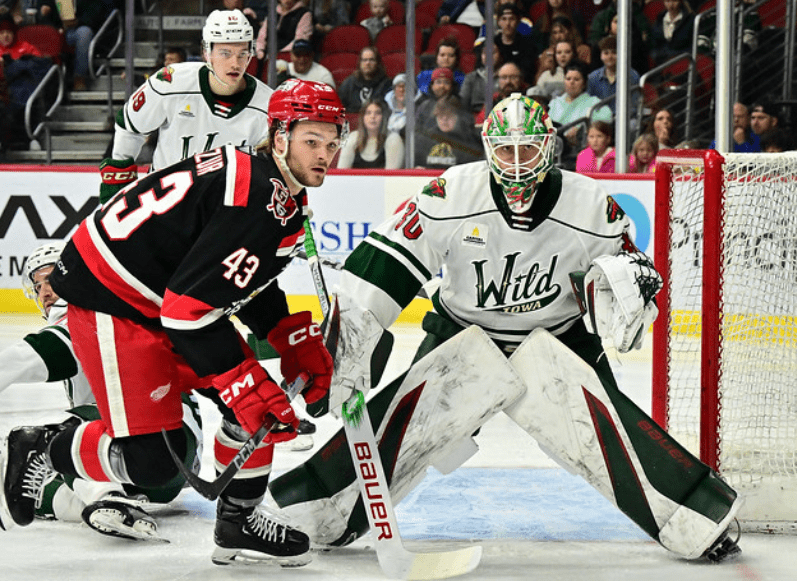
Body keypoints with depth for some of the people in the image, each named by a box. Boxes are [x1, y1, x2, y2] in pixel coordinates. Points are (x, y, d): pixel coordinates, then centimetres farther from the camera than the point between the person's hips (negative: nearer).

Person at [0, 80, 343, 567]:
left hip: (169, 296, 11)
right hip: (110, 304, -10)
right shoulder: (254, 199, -27)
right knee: (152, 458, -13)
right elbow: (191, 306, -29)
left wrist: (298, 343, 10)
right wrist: (246, 386, -25)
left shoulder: (282, 192, 6)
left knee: (262, 396, 5)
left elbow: (250, 280, 20)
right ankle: (39, 454, 11)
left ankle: (240, 518, 20)